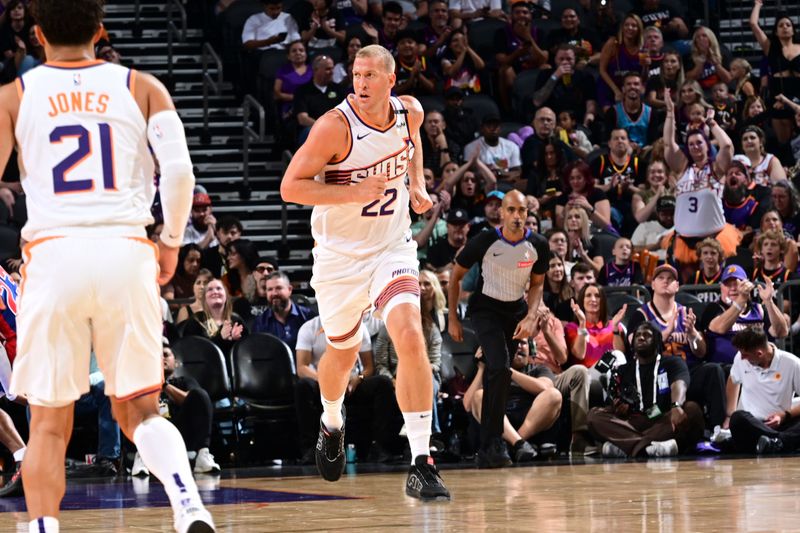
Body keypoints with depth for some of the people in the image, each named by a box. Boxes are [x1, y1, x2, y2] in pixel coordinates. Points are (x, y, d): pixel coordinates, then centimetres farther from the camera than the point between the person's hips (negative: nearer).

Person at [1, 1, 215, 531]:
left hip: (54, 253, -1)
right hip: (127, 251, 1)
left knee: (49, 421, 8)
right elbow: (179, 170, -3)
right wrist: (171, 241, 11)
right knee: (139, 409, 11)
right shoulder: (142, 87, 10)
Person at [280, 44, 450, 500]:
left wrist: (417, 185, 7)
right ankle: (332, 424, 51)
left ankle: (422, 463, -20)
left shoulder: (410, 113, -4)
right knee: (343, 352, 15)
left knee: (410, 338, -20)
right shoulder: (336, 126, -20)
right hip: (340, 254, -2)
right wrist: (354, 193, -29)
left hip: (392, 248, 2)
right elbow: (291, 187, -19)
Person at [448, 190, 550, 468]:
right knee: (500, 368, -23)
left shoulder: (538, 246, -11)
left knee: (495, 376, 8)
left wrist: (530, 318, -10)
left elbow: (537, 284, 5)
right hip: (486, 308, -4)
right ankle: (494, 443, -21)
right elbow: (456, 275, -5)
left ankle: (486, 449, 16)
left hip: (516, 310, 4)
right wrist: (452, 318, -5)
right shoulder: (485, 241, -19)